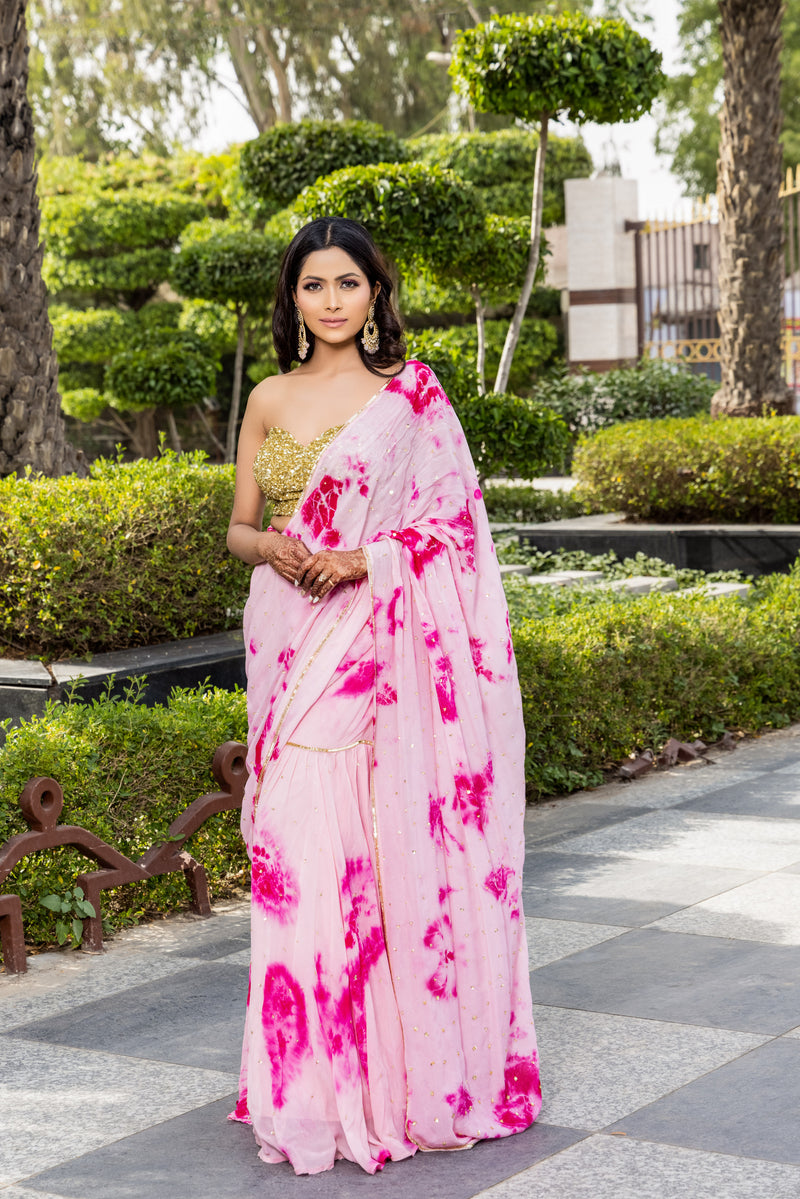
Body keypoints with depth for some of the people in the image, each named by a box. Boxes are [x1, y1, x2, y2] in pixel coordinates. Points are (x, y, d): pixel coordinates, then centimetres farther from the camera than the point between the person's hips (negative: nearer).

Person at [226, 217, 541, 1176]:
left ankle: (397, 1069, 8)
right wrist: (272, 547, -9)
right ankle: (314, 1084, 9)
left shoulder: (413, 395, 1)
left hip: (381, 646, -3)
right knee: (299, 842, -1)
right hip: (292, 646, 3)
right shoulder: (270, 400, 11)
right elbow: (238, 527, 14)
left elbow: (454, 523, 0)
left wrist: (364, 558, -15)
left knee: (384, 843, -6)